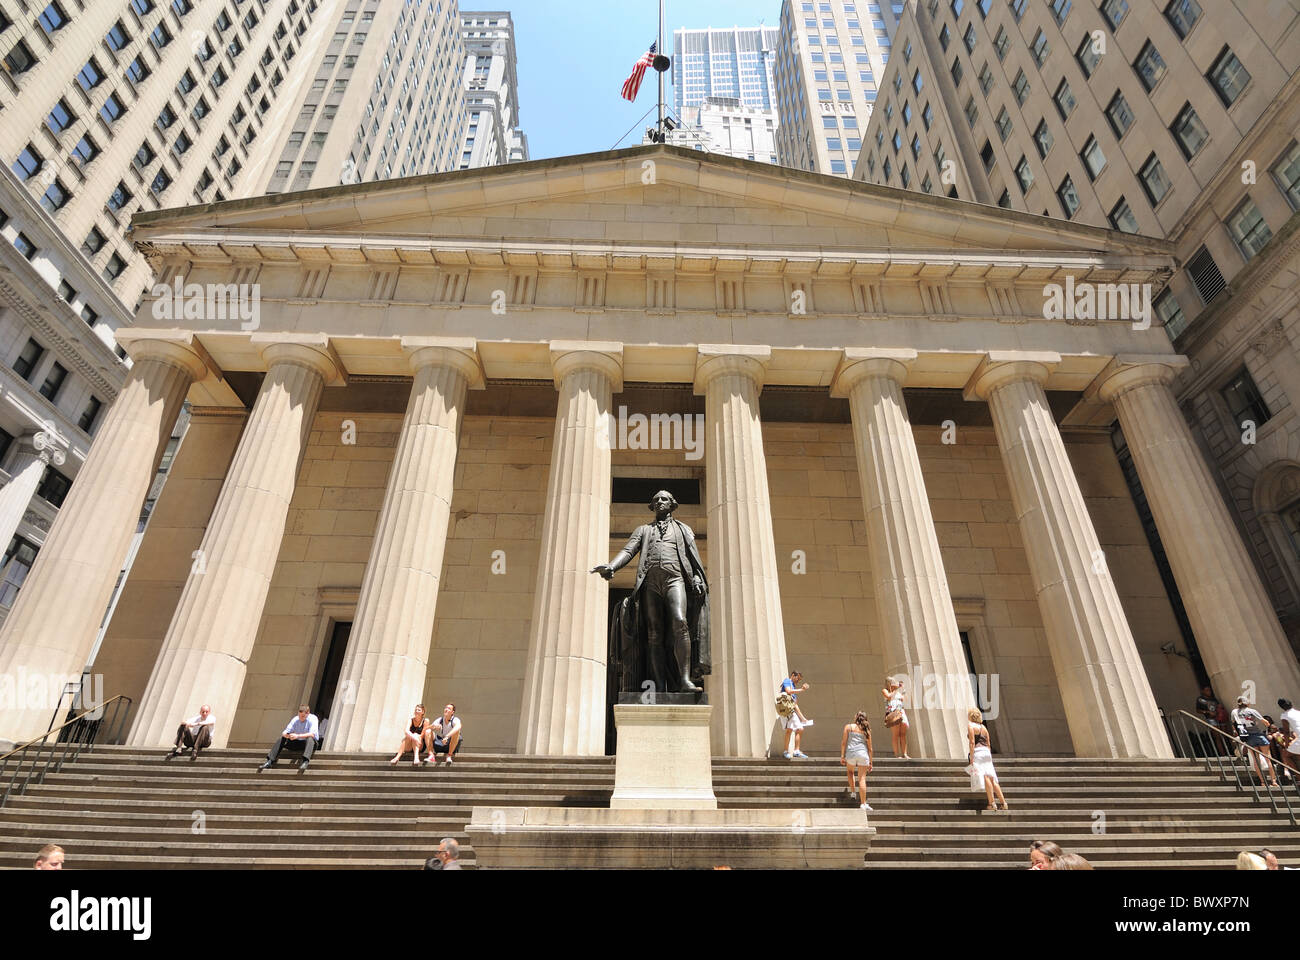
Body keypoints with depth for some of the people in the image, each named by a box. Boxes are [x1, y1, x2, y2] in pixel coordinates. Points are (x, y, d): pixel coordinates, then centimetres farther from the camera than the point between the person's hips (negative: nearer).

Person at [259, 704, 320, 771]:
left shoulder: (313, 719, -17)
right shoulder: (295, 720, -2)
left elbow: (312, 734, -31)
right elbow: (284, 733, -3)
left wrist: (298, 736, -40)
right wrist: (286, 735, -28)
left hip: (311, 743, -6)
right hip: (298, 743, 6)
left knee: (310, 738, -40)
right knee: (280, 740, -6)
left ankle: (305, 761, -58)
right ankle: (269, 762, -13)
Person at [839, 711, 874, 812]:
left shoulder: (848, 726, 11)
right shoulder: (866, 730, 16)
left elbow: (844, 742, 3)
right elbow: (869, 748, 16)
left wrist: (842, 756, 4)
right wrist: (870, 763, 20)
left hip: (851, 752, -1)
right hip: (863, 754, 1)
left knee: (850, 771, 28)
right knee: (862, 779, 1)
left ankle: (852, 791, 21)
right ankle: (863, 804, -3)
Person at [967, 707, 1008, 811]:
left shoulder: (971, 726, -3)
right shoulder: (984, 727, 18)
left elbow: (972, 742, -11)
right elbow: (988, 743, 18)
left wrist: (971, 757, -12)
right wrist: (989, 757, 23)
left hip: (978, 752, -7)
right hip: (987, 753, 7)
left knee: (985, 778, -10)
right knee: (992, 779, 8)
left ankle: (992, 803, -12)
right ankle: (1004, 803, 6)